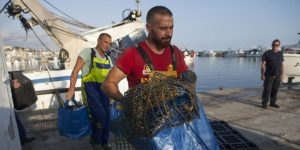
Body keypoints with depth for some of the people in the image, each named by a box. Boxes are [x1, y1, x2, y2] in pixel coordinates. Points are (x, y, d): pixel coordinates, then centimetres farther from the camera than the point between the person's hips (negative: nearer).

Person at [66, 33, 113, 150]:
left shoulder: (108, 59, 14)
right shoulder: (88, 52, -6)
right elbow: (75, 71, -10)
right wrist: (71, 89, -19)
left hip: (102, 88, 6)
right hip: (90, 87, -6)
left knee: (107, 116, 6)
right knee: (100, 115, -17)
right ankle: (95, 140, 12)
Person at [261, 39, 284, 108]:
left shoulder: (280, 54, 12)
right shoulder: (267, 53, -3)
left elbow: (282, 65, 14)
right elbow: (263, 65, -6)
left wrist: (281, 75, 9)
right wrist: (262, 75, -11)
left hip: (277, 76, 5)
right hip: (269, 75, -4)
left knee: (275, 89, 9)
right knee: (267, 89, -4)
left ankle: (273, 102, 20)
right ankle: (264, 103, 4)